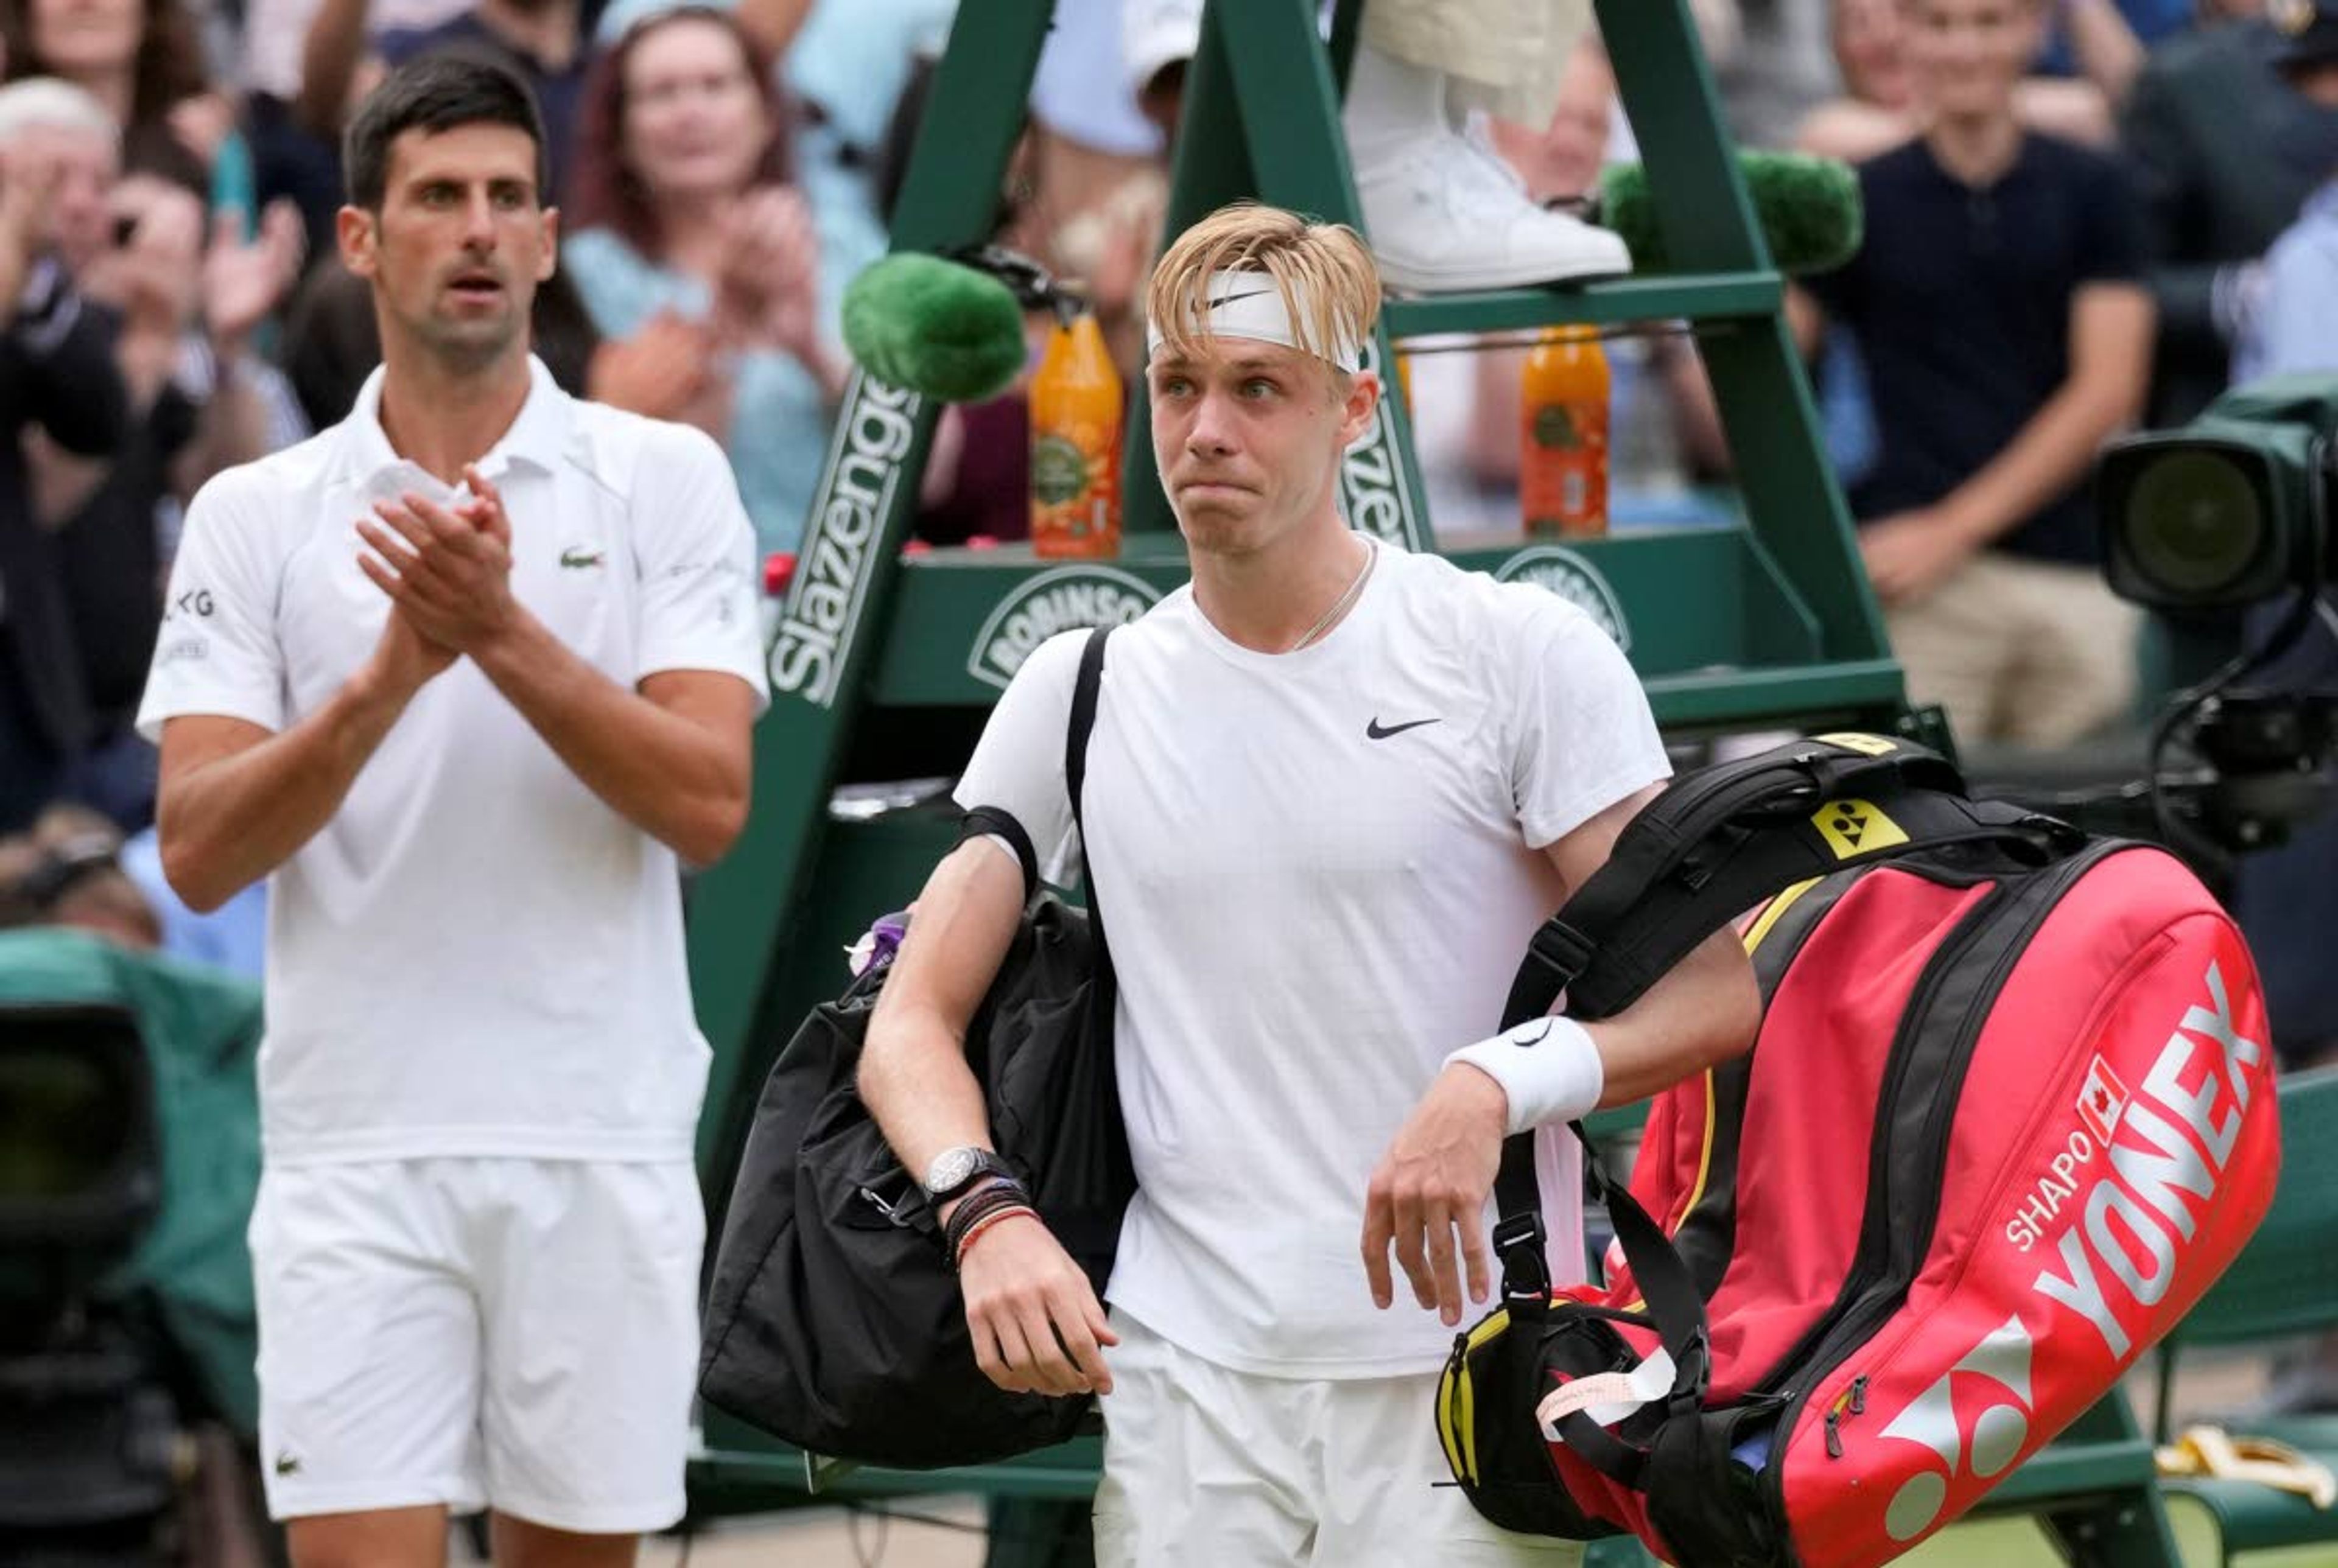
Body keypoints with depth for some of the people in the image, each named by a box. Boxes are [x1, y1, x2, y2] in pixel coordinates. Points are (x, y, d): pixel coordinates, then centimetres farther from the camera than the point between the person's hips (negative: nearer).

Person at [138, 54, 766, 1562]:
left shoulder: (666, 479, 2)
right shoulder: (254, 517, 4)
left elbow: (708, 805, -9)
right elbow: (200, 855, -5)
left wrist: (504, 634, -20)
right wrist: (393, 672, -18)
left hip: (601, 1149, 0)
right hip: (356, 1150, 0)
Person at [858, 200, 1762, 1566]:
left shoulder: (1522, 656, -1)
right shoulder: (1081, 695, 9)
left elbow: (1718, 990, -4)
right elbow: (914, 1018, 10)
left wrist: (1499, 1085, -23)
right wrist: (988, 1213, -11)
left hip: (1466, 1382, -3)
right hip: (1182, 1386, 3)